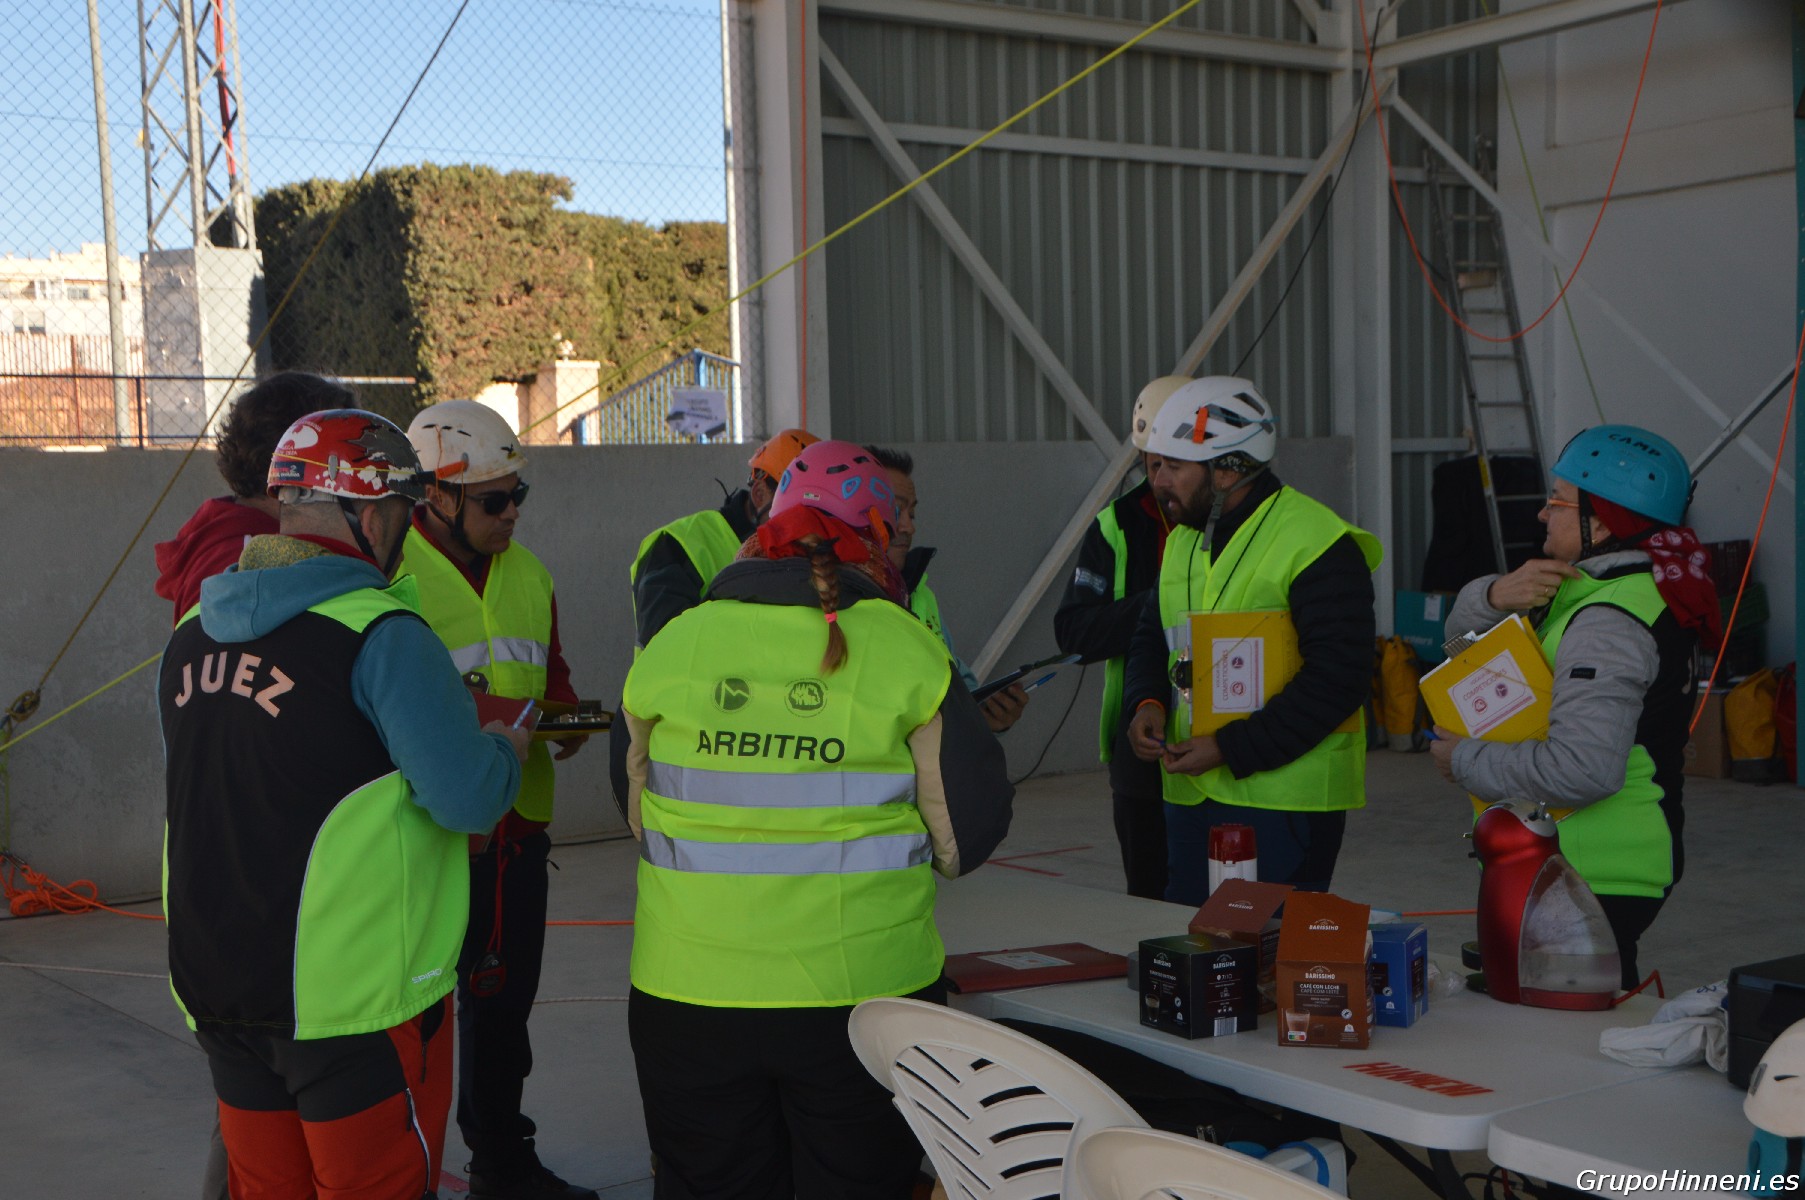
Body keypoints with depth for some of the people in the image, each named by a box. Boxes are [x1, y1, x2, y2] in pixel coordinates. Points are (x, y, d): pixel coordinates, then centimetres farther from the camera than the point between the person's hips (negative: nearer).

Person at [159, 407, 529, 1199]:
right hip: (359, 996, -7)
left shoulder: (191, 635, 7)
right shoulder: (378, 635, -17)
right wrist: (505, 751, 2)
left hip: (215, 990, 7)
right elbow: (469, 799, -20)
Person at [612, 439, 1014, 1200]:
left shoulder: (672, 645, -2)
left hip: (688, 994, 2)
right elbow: (966, 834, -5)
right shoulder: (906, 651, -9)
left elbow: (635, 814, 10)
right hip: (861, 994, -2)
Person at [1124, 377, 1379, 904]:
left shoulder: (1318, 544, -14)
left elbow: (1338, 678, -18)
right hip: (1190, 791, 8)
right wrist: (1147, 704, 0)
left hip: (1284, 797, -7)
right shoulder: (1183, 539, 12)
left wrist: (1232, 748, -20)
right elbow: (1151, 638, 23)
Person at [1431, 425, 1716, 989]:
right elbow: (1462, 633, 15)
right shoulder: (1585, 587, 12)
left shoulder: (1608, 624, -21)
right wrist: (1497, 596, -8)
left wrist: (1467, 762, -18)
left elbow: (1583, 769, -31)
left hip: (1593, 882, -10)